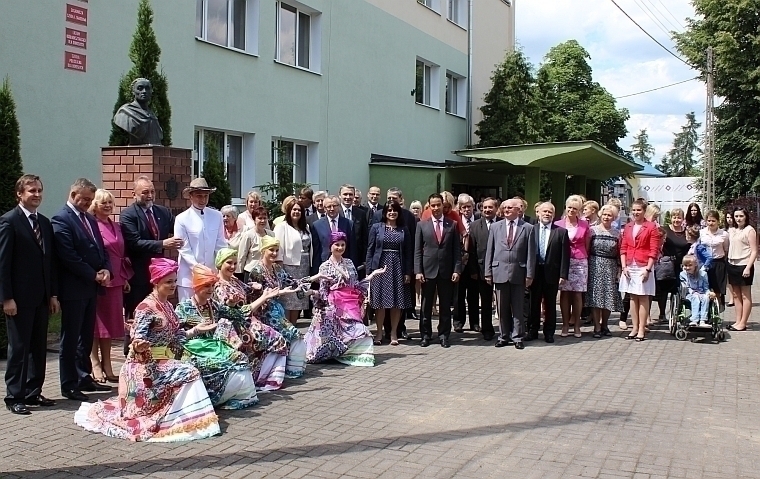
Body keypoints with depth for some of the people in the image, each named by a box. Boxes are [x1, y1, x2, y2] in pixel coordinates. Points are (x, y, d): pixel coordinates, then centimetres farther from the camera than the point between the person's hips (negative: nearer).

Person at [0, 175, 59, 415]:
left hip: (42, 296, 6)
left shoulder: (45, 222, 12)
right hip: (19, 297, -6)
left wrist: (53, 294, 9)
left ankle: (33, 393, 20)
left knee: (39, 347, 10)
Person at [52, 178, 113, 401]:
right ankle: (69, 385, 7)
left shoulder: (90, 219, 15)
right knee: (71, 338, 0)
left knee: (87, 336, 14)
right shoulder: (61, 219, -12)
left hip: (92, 286, 8)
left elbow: (101, 248, 18)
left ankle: (84, 378, 24)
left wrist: (106, 269, -1)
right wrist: (94, 275, -13)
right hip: (73, 288, -8)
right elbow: (69, 257, -18)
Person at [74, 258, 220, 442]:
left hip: (164, 361, 9)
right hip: (147, 365, -9)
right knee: (189, 373, -22)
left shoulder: (168, 306, 10)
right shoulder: (146, 307, -17)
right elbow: (138, 340, -23)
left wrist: (196, 330, 16)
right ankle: (183, 419, -14)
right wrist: (139, 346, -45)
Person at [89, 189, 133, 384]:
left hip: (115, 282, 7)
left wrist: (125, 278, 13)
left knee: (110, 323, 10)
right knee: (95, 323, 1)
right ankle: (95, 366, 7)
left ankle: (107, 366, 17)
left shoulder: (117, 227, 14)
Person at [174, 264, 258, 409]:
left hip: (216, 348, 5)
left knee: (241, 361, -21)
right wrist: (195, 330, -19)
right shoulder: (183, 308, -2)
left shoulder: (214, 305, 12)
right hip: (196, 354, -5)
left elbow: (240, 317, 15)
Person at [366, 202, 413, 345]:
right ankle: (379, 333, 8)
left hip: (398, 268, 1)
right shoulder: (376, 227, 4)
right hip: (380, 267, -1)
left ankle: (394, 333, 11)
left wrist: (408, 272, 0)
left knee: (397, 303, 2)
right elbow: (370, 250, 3)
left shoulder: (403, 230, 8)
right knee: (380, 302, 0)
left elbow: (408, 252, 7)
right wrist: (369, 271, -4)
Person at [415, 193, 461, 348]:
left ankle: (444, 335, 14)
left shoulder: (452, 225, 5)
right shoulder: (422, 225, 4)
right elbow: (418, 250, 2)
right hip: (428, 270, 0)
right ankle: (425, 335, 15)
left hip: (446, 271, 0)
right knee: (426, 305, 6)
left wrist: (457, 270, -5)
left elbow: (457, 249, 4)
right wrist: (418, 271, -6)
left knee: (445, 306, 6)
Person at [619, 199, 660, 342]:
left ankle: (642, 330, 1)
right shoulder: (628, 227, 12)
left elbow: (654, 250, -6)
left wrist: (648, 269, -12)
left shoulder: (651, 227, -3)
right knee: (632, 297, 7)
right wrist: (624, 266, 0)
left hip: (643, 267, -5)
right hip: (629, 267, 5)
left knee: (643, 298, -1)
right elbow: (623, 248, 10)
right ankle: (635, 328, 13)